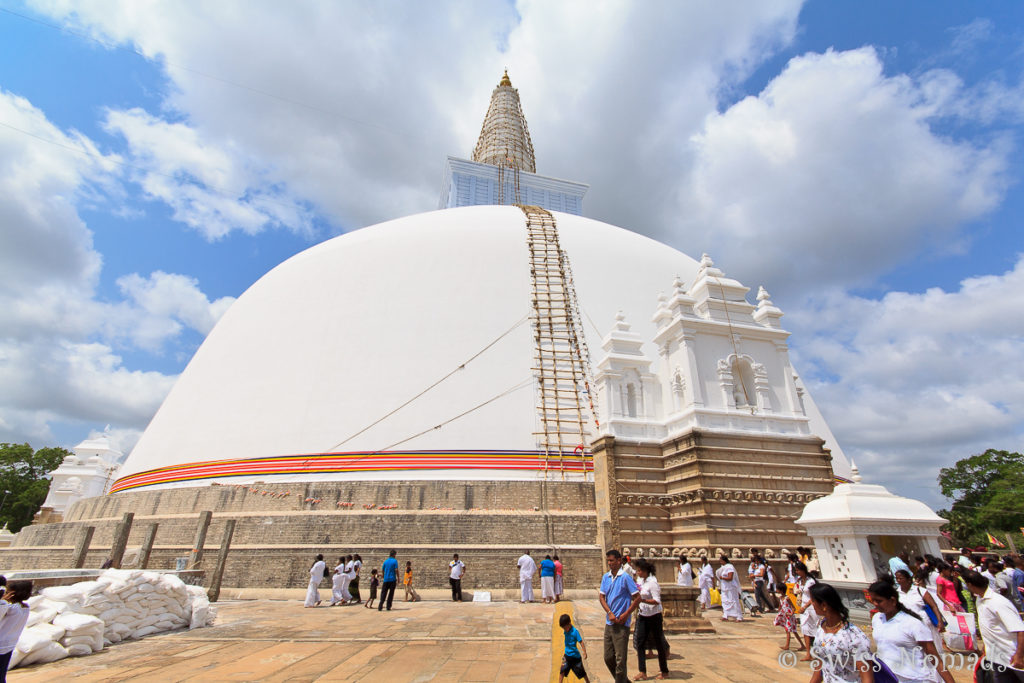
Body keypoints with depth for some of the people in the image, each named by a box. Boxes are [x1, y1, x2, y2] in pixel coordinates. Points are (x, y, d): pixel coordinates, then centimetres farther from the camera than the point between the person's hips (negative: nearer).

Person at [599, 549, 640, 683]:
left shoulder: (625, 577, -11)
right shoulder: (606, 577, 7)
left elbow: (637, 598, -10)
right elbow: (602, 597, 7)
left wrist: (625, 615, -12)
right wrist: (610, 613, -8)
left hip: (622, 624, -6)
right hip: (609, 622, 6)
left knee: (620, 659, -1)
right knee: (608, 658, 13)